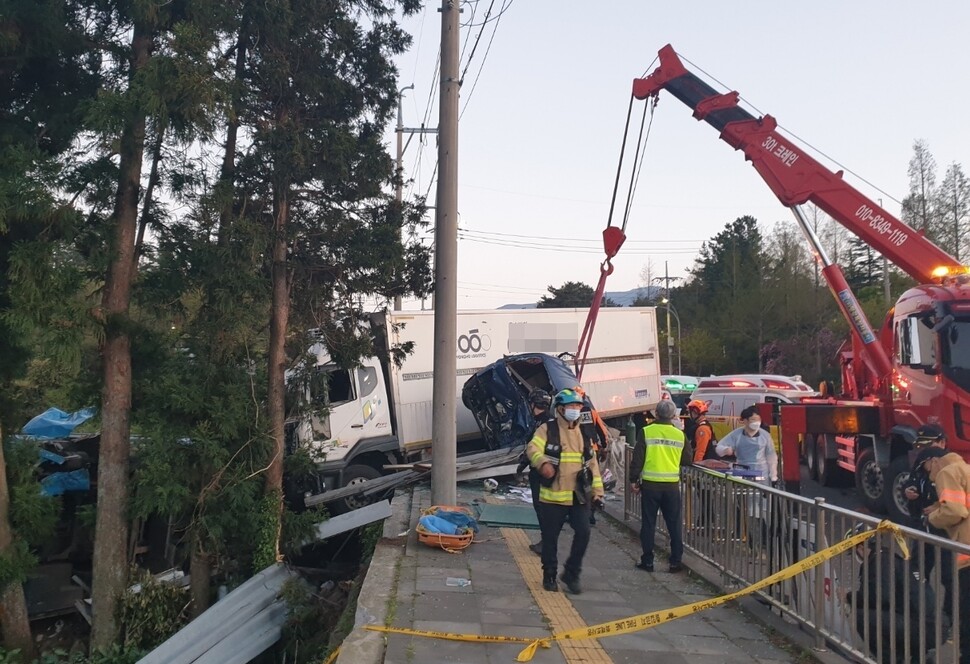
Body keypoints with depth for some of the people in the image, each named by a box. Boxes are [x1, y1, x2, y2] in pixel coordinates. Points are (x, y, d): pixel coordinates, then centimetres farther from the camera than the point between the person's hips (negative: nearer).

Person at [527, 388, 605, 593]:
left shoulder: (583, 433, 13)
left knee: (583, 533, -8)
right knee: (550, 538, 6)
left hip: (580, 496, 3)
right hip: (552, 496, -3)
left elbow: (592, 463, 16)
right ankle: (549, 575, 26)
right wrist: (543, 463, -41)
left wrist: (597, 491, 12)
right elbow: (532, 449, -20)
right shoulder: (548, 429, -4)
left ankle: (571, 573, 12)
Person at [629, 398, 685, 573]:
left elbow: (637, 458, -7)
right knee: (674, 524, 11)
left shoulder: (647, 432, -7)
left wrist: (633, 480, 1)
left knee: (648, 524, 7)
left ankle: (647, 561, 11)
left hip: (650, 484, -2)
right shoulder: (679, 435, 1)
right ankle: (676, 561, 14)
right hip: (672, 485, 2)